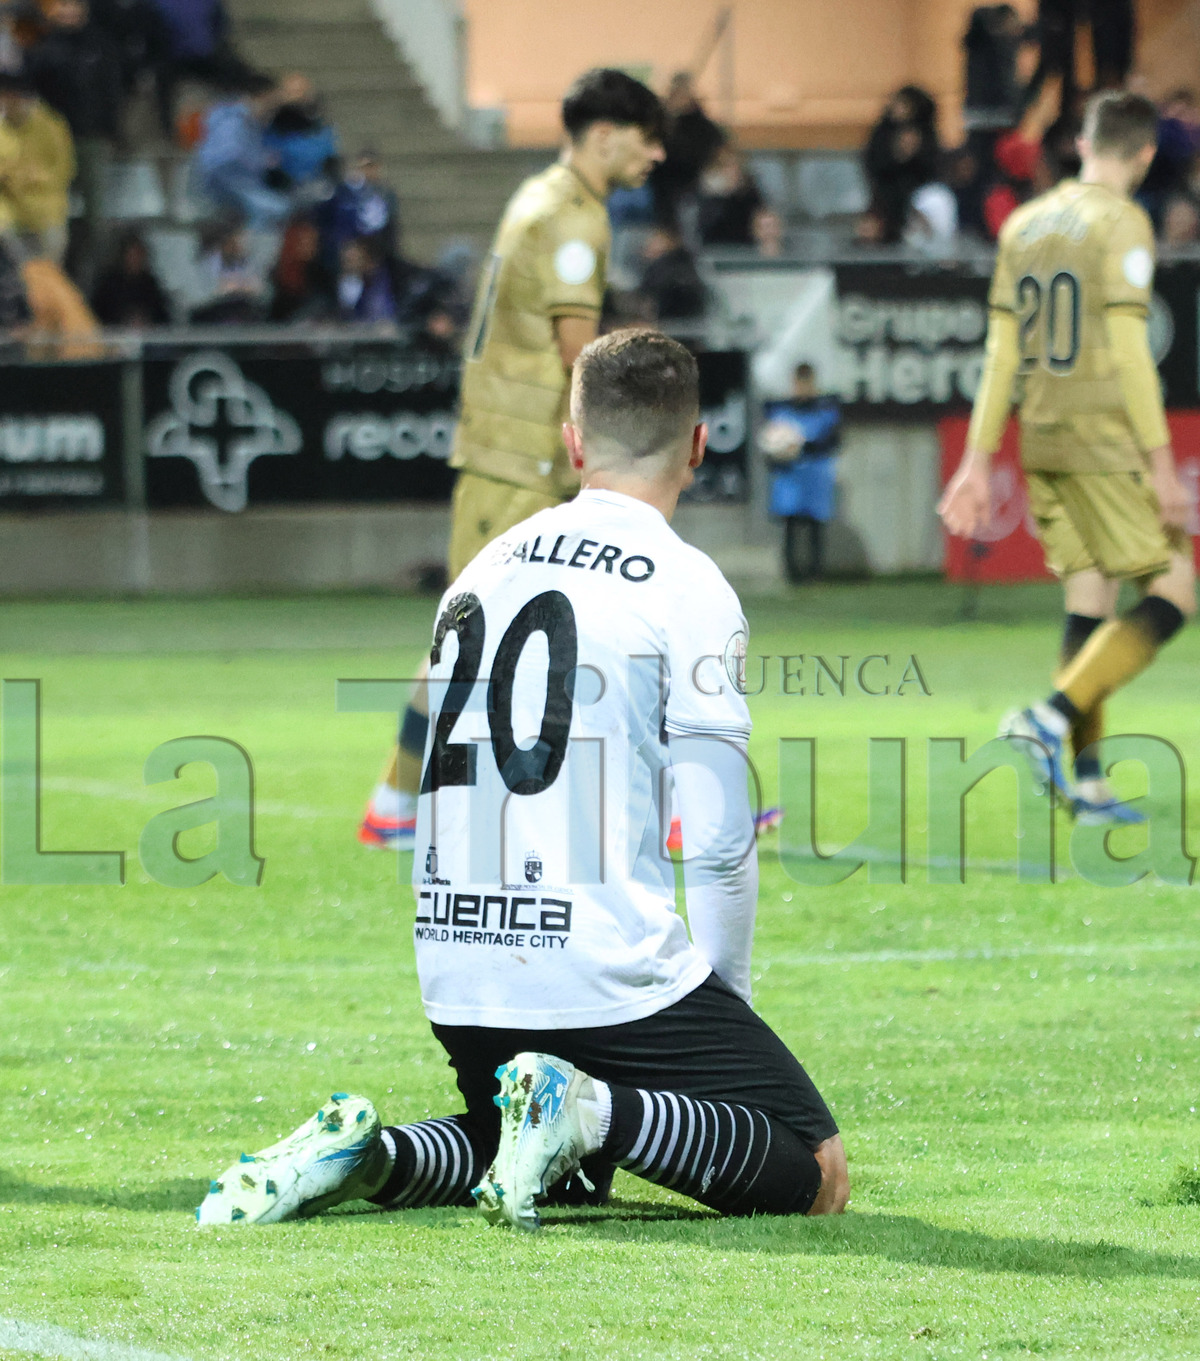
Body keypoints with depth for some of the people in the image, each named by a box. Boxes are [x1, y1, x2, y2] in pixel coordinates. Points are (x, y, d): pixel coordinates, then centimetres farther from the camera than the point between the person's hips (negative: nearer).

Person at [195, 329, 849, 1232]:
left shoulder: (484, 571, 14)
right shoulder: (687, 587, -5)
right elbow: (717, 836, -9)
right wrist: (726, 1004, 5)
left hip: (456, 981, 7)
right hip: (610, 977, -7)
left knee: (573, 1167, 27)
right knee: (816, 1175, 0)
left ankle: (375, 1155, 0)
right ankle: (593, 1111, -22)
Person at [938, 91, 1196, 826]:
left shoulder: (1025, 224, 13)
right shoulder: (1122, 222, -8)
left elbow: (1002, 347, 13)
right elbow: (1129, 346, -13)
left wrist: (979, 460, 15)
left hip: (1042, 437, 7)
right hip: (1107, 436, -7)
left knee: (1090, 598, 9)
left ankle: (1089, 779, 4)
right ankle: (1054, 716, -18)